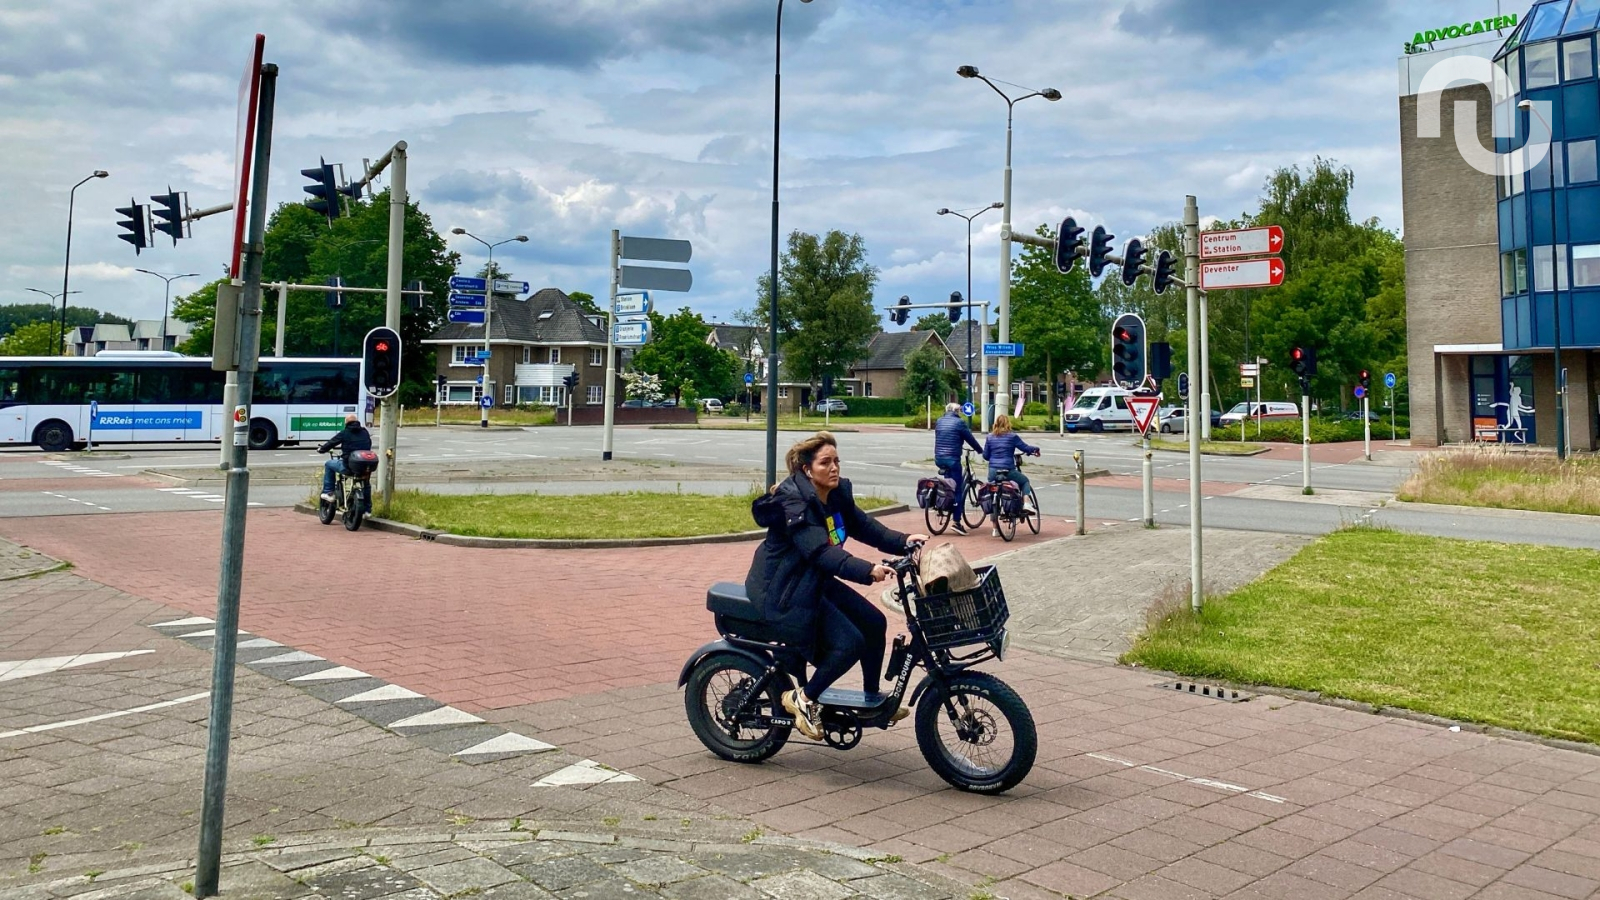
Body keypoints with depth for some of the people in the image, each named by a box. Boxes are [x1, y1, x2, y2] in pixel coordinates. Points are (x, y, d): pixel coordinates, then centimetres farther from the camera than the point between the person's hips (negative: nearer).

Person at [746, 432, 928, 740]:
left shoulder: (837, 493, 2)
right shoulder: (794, 504, -25)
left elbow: (863, 526, -1)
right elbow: (821, 552, -36)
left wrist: (904, 541, -17)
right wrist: (868, 571, -48)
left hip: (817, 581, 9)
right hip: (784, 591, -9)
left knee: (874, 623, 4)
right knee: (850, 643, -17)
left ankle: (873, 698, 22)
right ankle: (803, 699, 1)